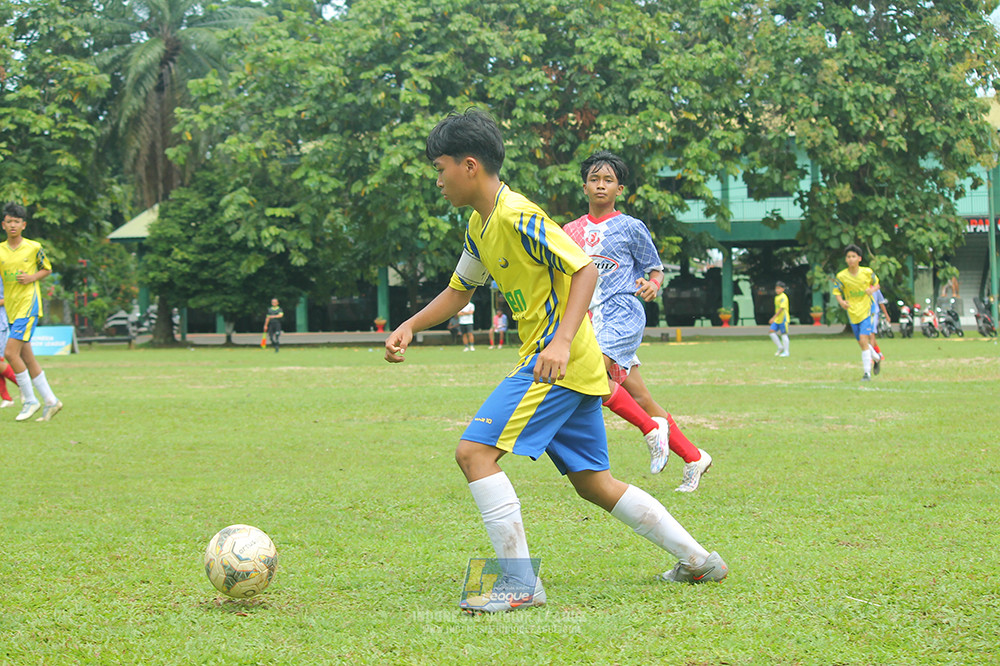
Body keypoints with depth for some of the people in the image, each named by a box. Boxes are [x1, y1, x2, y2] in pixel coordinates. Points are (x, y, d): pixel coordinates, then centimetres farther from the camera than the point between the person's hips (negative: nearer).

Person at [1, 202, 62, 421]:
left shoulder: (34, 247, -2)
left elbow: (47, 269, 10)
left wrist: (32, 277, -9)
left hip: (29, 305, -5)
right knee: (27, 358, 7)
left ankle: (30, 400, -6)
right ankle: (50, 401, 16)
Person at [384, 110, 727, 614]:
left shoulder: (519, 217, -16)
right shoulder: (479, 225, 14)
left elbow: (585, 270, -19)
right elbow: (460, 290, 27)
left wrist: (562, 341, -29)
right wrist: (410, 327, 15)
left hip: (560, 360, -10)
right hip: (578, 367, 10)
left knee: (474, 452, -16)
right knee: (592, 483, 14)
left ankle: (520, 582, -15)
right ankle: (698, 560, 22)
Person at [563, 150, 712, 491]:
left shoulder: (630, 227, 1)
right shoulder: (572, 231, 14)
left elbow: (655, 270, 7)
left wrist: (653, 285, -14)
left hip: (624, 315, -5)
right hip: (594, 321, 5)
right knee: (641, 400, 4)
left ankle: (653, 428, -12)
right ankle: (694, 457, 17)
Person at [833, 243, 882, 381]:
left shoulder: (867, 272, -8)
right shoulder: (841, 276, -7)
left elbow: (876, 284, 9)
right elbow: (837, 292, 2)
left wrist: (872, 289, -14)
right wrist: (841, 301, -19)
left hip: (866, 309, -3)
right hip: (852, 312, 3)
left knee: (863, 340, -17)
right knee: (862, 343, 12)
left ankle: (867, 373, -12)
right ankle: (876, 358, 43)